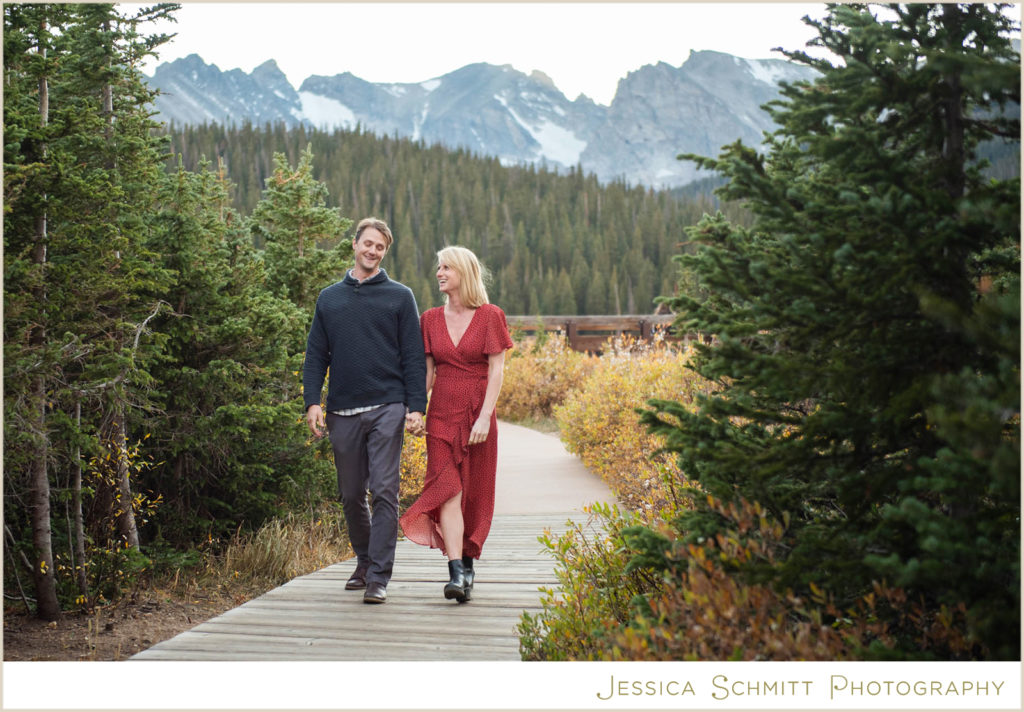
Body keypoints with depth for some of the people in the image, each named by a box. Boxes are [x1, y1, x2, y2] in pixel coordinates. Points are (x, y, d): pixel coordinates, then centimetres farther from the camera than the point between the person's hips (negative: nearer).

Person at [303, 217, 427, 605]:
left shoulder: (400, 296, 7)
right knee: (351, 494, 11)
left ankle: (378, 577, -7)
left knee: (384, 491, -9)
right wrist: (312, 402, 0)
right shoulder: (329, 298, 14)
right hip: (342, 412, 3)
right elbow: (316, 355, 12)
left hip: (386, 409, -3)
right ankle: (364, 561, 29)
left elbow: (413, 357, 3)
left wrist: (416, 406, -7)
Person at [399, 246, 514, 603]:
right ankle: (456, 573, -18)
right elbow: (427, 372, 10)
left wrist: (485, 417, -14)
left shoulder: (489, 317, -1)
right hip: (441, 415, 2)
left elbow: (496, 372, -6)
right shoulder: (431, 319, 9)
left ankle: (467, 564, 22)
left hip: (478, 415, -2)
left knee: (474, 493, 5)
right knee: (447, 489, -12)